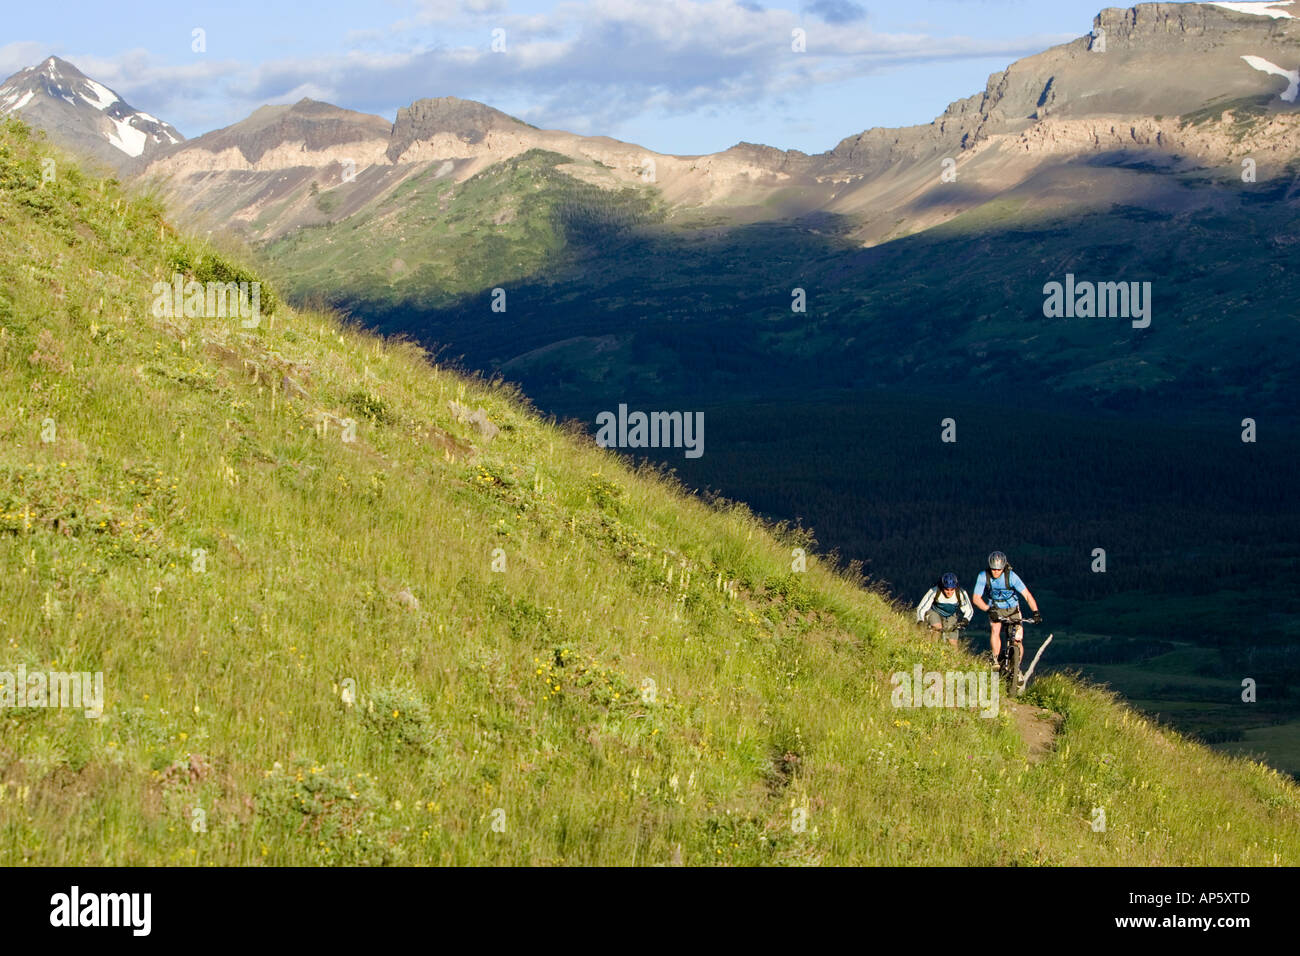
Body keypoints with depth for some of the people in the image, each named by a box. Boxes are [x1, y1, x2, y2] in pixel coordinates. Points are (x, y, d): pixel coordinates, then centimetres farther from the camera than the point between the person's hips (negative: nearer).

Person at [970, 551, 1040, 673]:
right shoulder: (983, 576, -22)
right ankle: (995, 661, -14)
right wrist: (989, 609, -38)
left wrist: (1036, 612, -39)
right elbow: (976, 597, -22)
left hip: (1012, 609, -1)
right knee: (995, 630, -26)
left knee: (1017, 640, -9)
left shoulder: (1011, 576, -26)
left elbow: (1027, 595, -28)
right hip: (995, 609, 1)